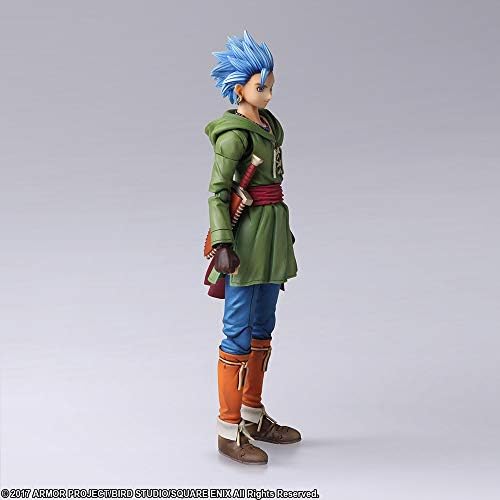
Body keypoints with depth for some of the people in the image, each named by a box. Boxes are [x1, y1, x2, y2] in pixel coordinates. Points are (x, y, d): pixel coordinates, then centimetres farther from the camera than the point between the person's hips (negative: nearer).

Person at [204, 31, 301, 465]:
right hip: (246, 234, -9)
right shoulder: (234, 132, -13)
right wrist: (223, 244, -26)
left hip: (271, 231, 9)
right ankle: (229, 431, 4)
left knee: (263, 327, 14)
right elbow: (218, 190, -17)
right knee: (239, 331, -5)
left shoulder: (268, 124, 14)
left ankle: (253, 416, 26)